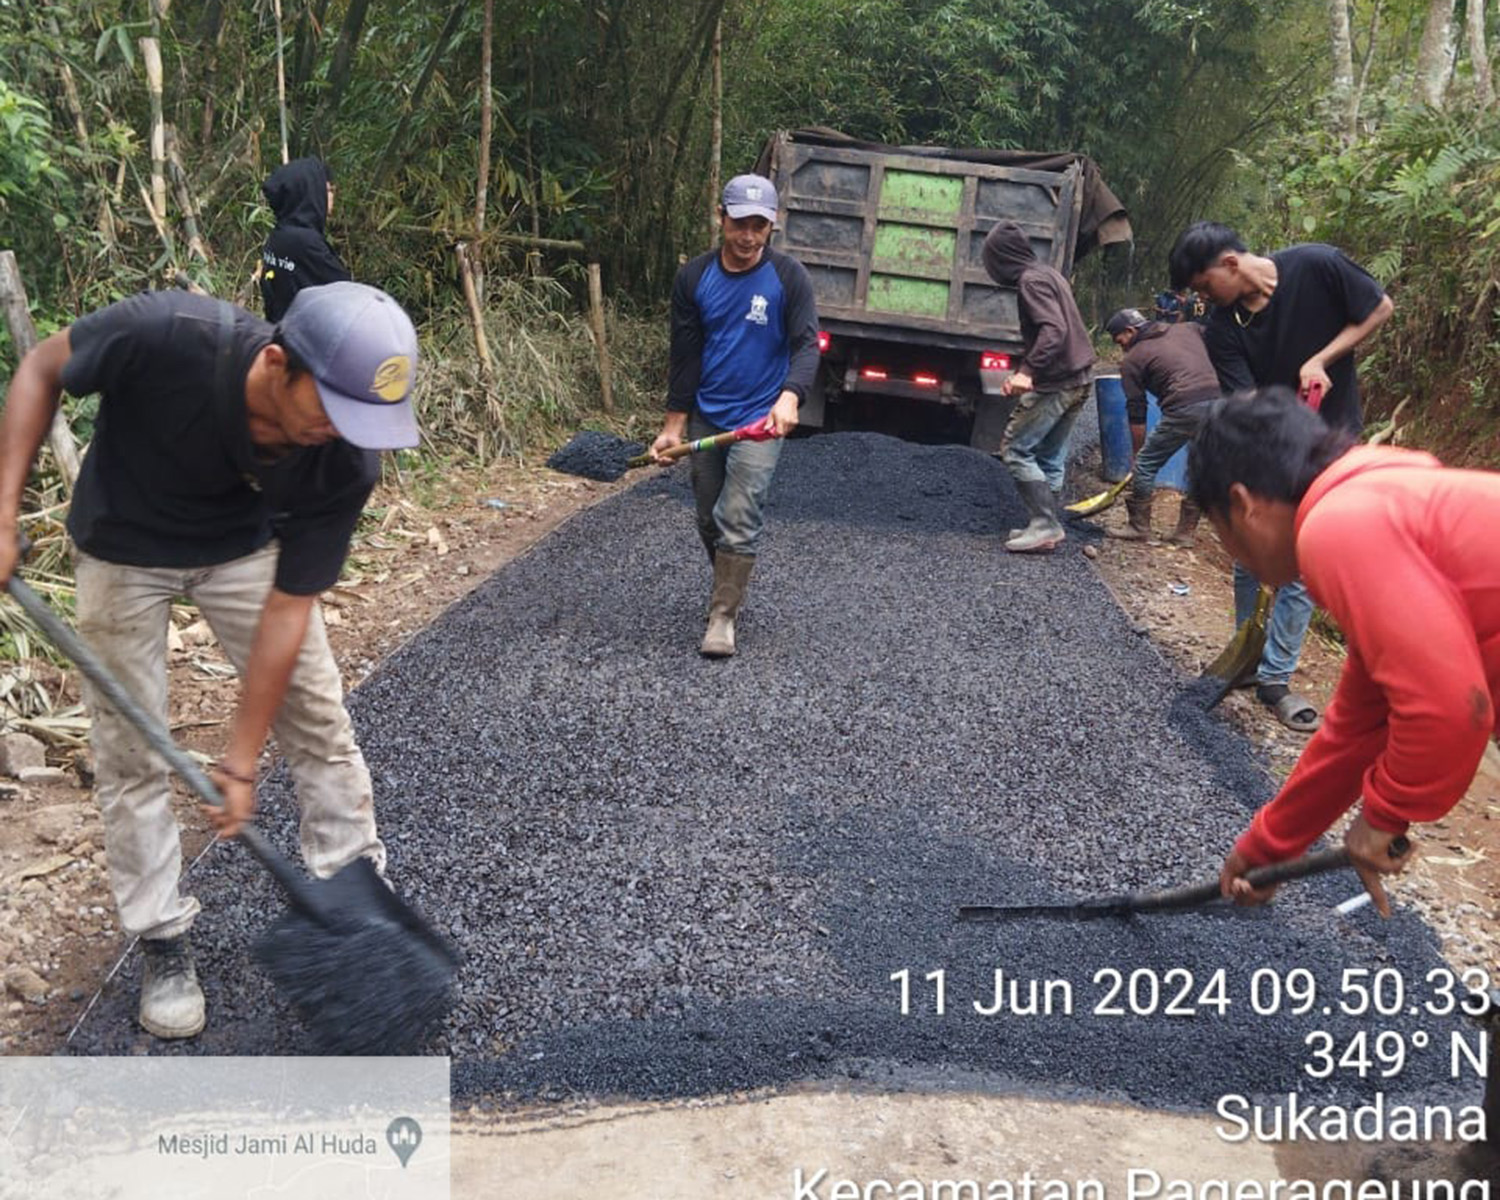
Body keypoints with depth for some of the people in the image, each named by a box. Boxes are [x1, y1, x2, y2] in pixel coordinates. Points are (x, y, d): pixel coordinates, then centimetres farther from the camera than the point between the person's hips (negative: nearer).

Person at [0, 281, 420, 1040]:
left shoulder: (346, 460, -30)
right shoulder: (165, 336, -38)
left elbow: (288, 607, -22)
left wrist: (241, 761, -19)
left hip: (245, 546, 1)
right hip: (123, 546, -1)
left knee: (317, 717, 0)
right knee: (128, 747, 3)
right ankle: (162, 938, 19)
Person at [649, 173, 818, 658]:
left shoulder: (788, 277, -9)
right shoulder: (693, 278, -1)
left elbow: (806, 344, -15)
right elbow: (685, 355, 2)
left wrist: (790, 396, -35)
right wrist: (674, 425, 1)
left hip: (760, 417, -4)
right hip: (706, 417, 4)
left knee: (739, 519, -12)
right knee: (709, 519, 13)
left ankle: (723, 615, 1)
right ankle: (730, 588, 37)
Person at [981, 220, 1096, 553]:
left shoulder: (1031, 281, -14)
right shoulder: (1049, 273, 16)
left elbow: (1053, 330, -26)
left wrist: (1028, 372, -34)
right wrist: (1026, 372, 19)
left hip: (1055, 383, -9)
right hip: (1078, 378, 9)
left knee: (1015, 448, -6)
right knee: (1050, 455, 12)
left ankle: (1045, 525, -8)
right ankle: (1050, 526, 15)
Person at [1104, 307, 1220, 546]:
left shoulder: (1132, 360, 12)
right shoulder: (1188, 329, 25)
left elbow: (1136, 414, 12)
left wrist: (1138, 452, 21)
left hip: (1185, 408, -6)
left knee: (1145, 464, 11)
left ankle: (1139, 527, 17)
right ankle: (1185, 531, 24)